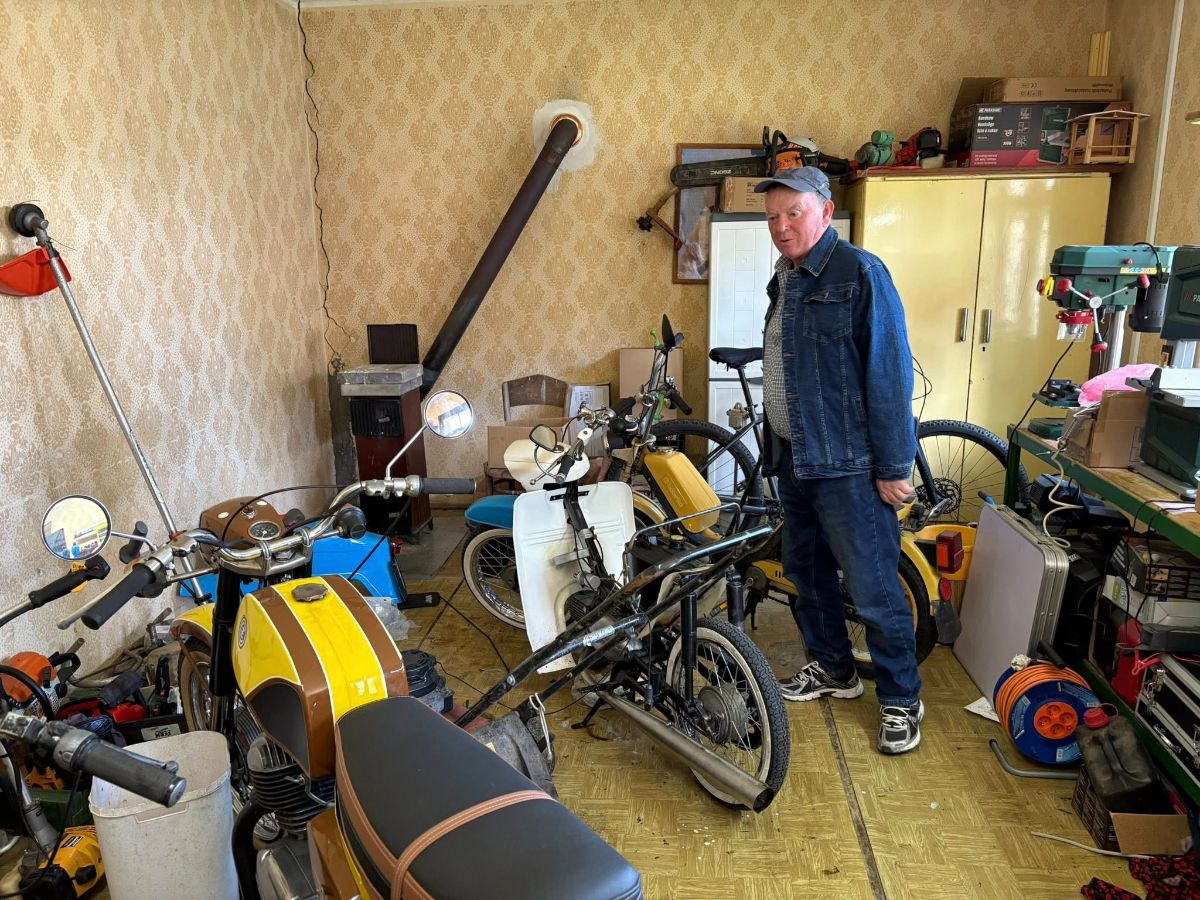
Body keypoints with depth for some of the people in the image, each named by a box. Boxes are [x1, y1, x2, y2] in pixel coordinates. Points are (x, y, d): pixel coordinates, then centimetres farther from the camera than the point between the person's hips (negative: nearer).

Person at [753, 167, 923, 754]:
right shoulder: (785, 279, 12)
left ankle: (901, 699, 17)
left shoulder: (859, 274, -13)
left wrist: (894, 467, -17)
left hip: (847, 464, -8)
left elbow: (889, 374, -17)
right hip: (793, 456, 9)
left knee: (872, 588, -1)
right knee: (807, 572, 18)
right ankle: (832, 668, 36)